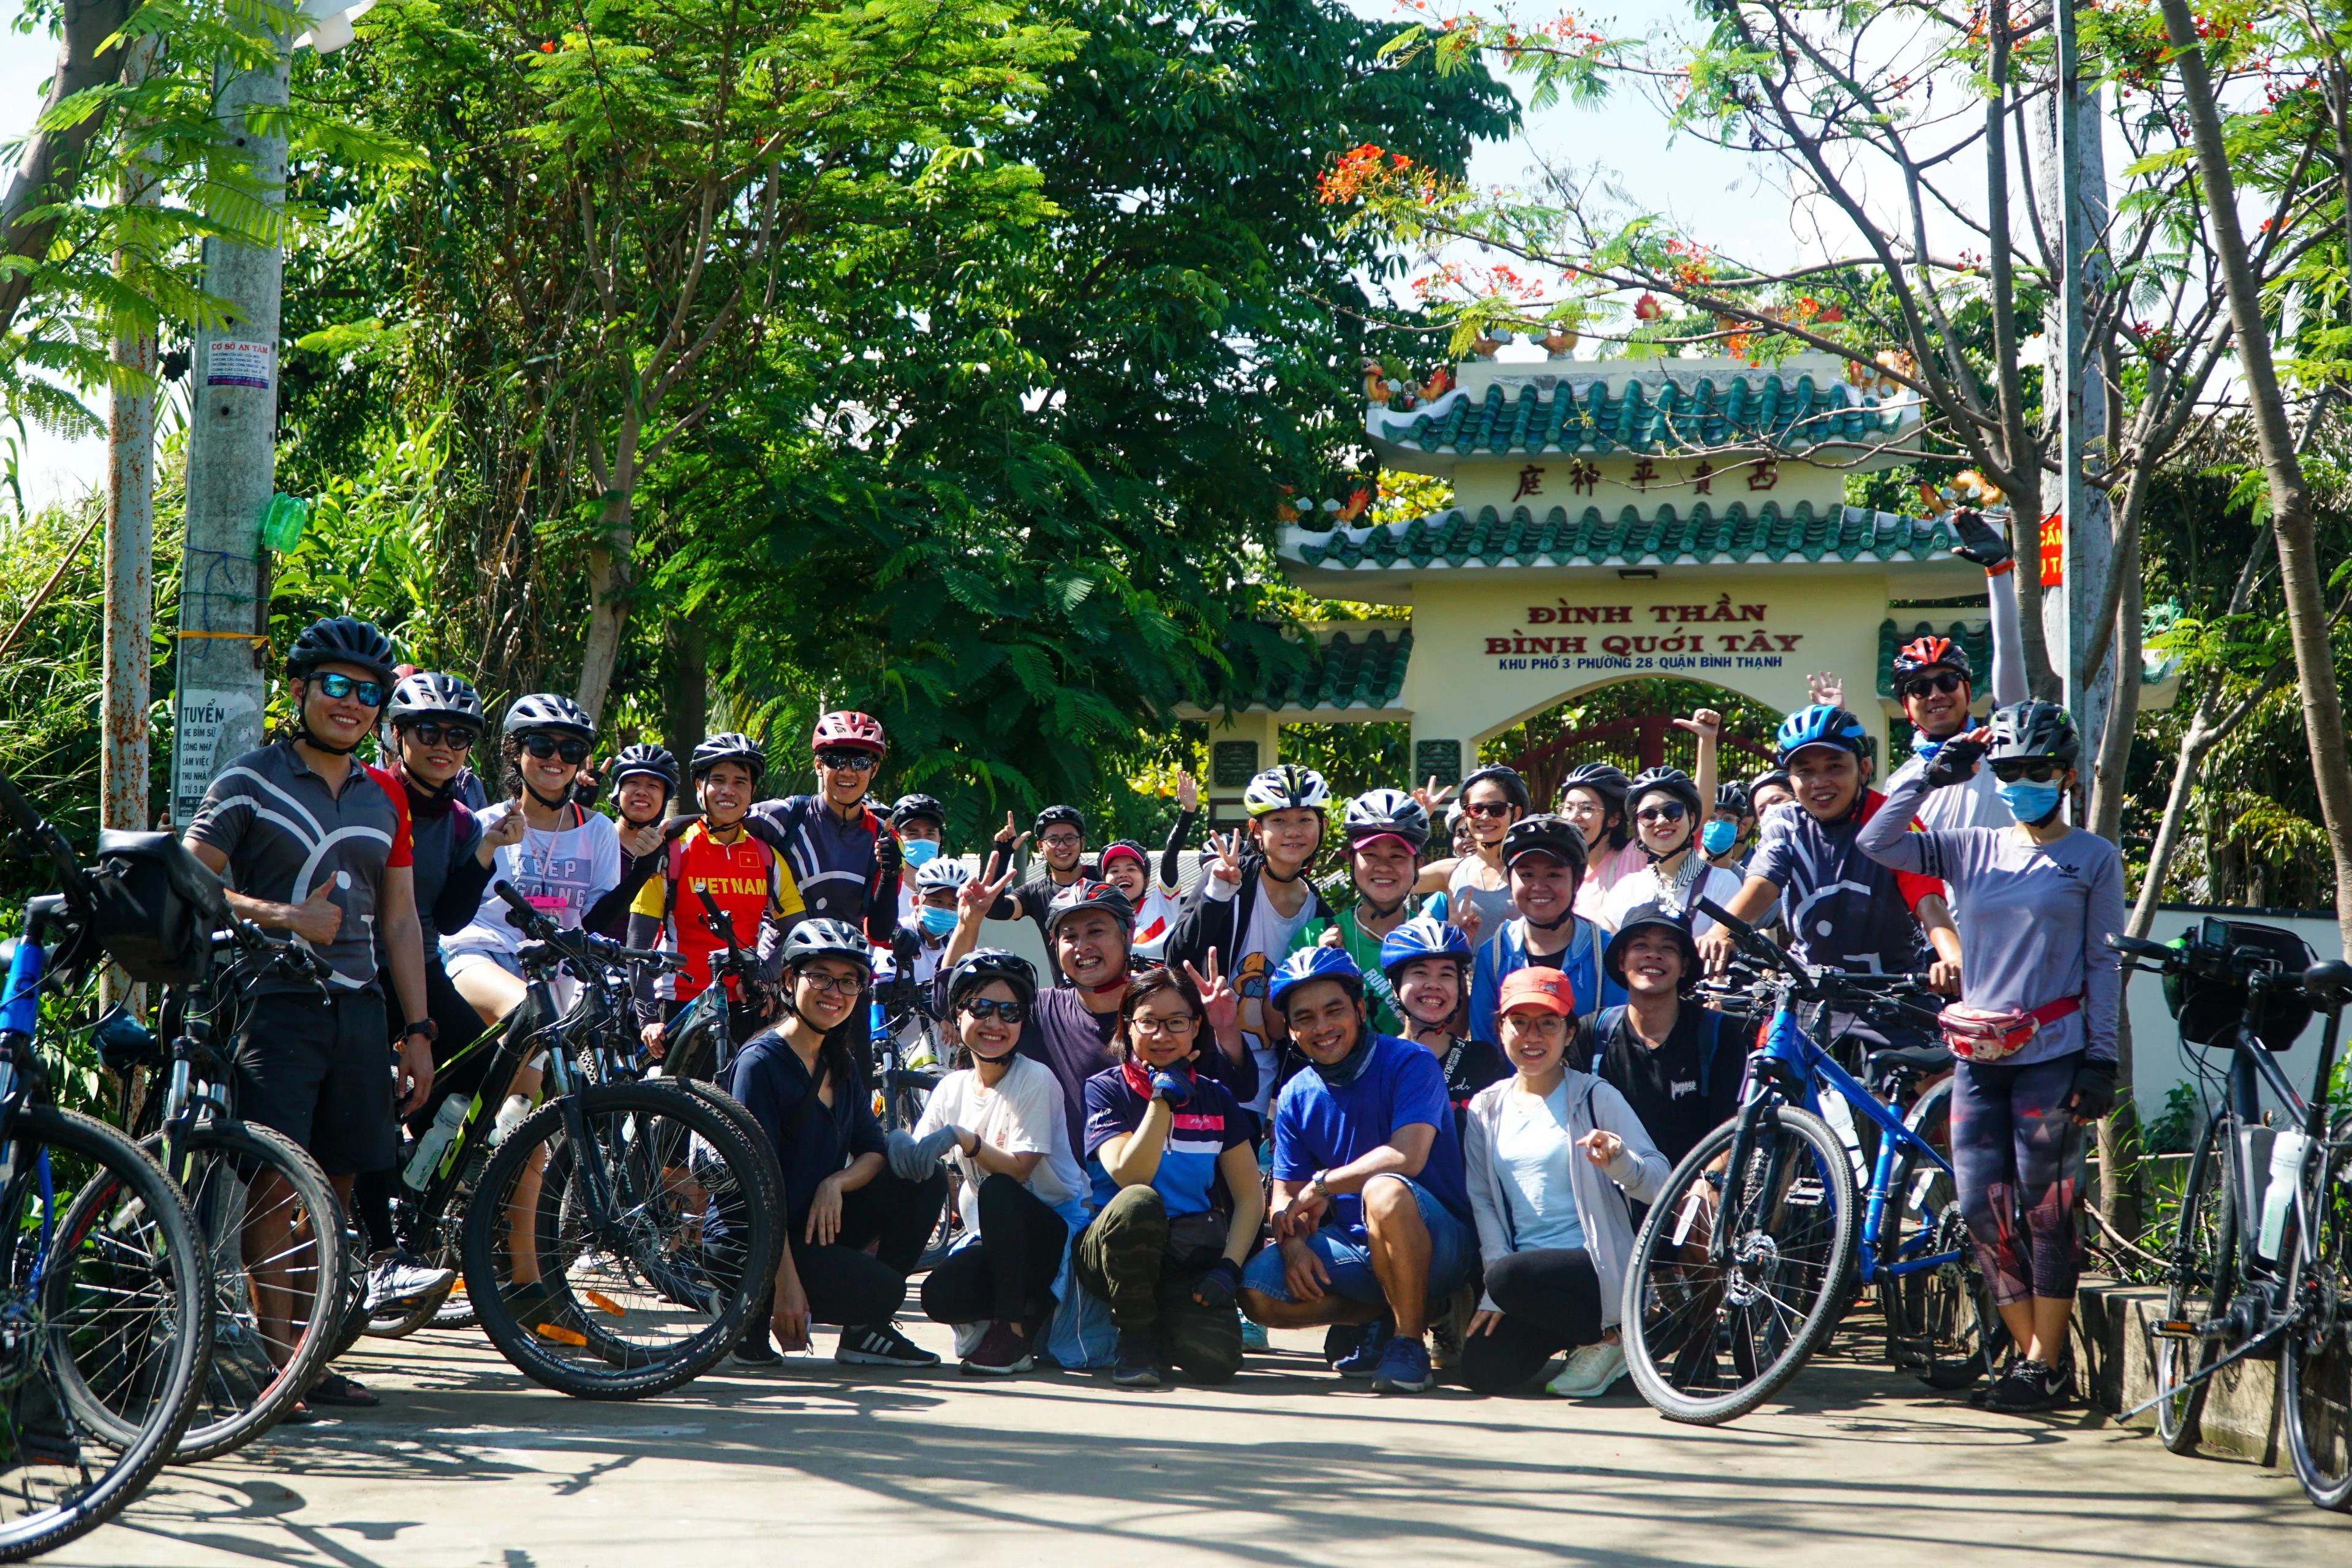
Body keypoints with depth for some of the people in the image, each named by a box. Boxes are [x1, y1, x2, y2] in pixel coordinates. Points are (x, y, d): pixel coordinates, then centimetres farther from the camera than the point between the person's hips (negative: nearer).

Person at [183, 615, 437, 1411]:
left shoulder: (384, 796, 17)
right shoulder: (251, 779, 2)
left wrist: (416, 1029, 13)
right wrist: (281, 916, -16)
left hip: (358, 1010, 5)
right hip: (274, 1004, -5)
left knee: (335, 1188, 4)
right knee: (273, 1179, -12)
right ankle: (272, 1352, -9)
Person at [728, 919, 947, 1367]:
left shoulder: (841, 1065, 10)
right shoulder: (761, 1062, -15)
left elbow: (877, 1152, 7)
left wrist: (837, 1182, -17)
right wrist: (786, 1283, -24)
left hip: (816, 1223, 8)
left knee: (925, 1182, -6)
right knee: (884, 1291, -23)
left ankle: (866, 1331, 0)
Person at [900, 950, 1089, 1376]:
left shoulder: (1035, 1080, -12)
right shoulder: (952, 1089, 5)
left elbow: (1019, 1168, -21)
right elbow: (917, 1161, -1)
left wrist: (961, 1138, -34)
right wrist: (901, 1146, -25)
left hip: (1058, 1231, -5)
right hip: (997, 1238, 5)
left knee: (997, 1192, -35)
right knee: (941, 1296, -24)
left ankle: (1015, 1329, -22)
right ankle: (1036, 1305, 5)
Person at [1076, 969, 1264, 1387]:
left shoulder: (1215, 1099, 9)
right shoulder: (1105, 1090, -1)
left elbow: (1250, 1196, 5)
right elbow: (1129, 1175, -17)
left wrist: (1228, 1268, -10)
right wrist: (1164, 1097, -18)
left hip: (1191, 1255, 2)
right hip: (1110, 1251, -2)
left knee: (1214, 1359, -28)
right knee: (1138, 1203, -38)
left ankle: (1164, 1330, 11)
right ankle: (1135, 1337, -14)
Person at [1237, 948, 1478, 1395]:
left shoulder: (1409, 1064, -11)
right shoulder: (1295, 1098, 6)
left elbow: (1407, 1157, -25)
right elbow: (1286, 1193, 5)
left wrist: (1321, 1186, -15)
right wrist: (1293, 1244, -17)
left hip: (1436, 1244, -6)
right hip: (1354, 1248, 6)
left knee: (1385, 1190, -38)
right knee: (1259, 1288, -17)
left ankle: (1409, 1342, -22)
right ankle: (1383, 1317, 4)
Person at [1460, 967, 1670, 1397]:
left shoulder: (1596, 1098, 0)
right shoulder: (1487, 1108, 12)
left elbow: (1659, 1182, -6)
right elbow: (1482, 1201, 6)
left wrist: (1619, 1161, -30)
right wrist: (1496, 1280, -7)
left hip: (1598, 1266, -5)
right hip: (1523, 1273, 5)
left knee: (1511, 1277, -34)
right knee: (1485, 1372, -17)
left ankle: (1607, 1338, -7)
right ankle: (1559, 1333, 15)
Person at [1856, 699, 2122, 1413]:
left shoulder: (2093, 858, 4)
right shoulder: (1972, 850, 11)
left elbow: (2104, 965, 1)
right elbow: (1875, 842, 2)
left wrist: (2100, 1059, -6)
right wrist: (1932, 775, -2)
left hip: (2053, 1056, -4)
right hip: (1979, 1058, 4)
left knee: (2046, 1209, -2)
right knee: (1983, 1209, 1)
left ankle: (2046, 1363, 6)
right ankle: (2027, 1350, 13)